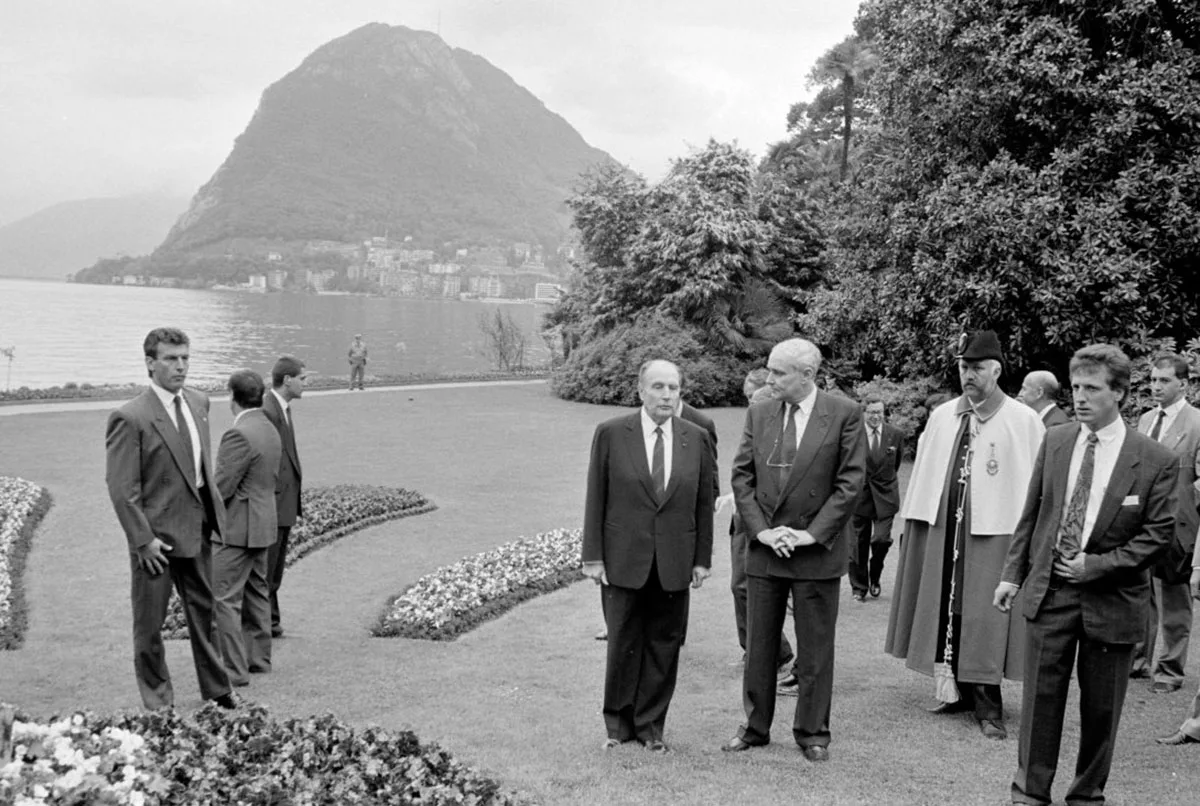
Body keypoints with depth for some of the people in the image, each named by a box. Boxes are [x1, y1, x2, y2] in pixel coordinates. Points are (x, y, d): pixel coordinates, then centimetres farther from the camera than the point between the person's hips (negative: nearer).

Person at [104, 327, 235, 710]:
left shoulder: (198, 403, 6)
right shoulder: (130, 418, -16)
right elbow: (120, 488, -17)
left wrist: (214, 509, 12)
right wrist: (143, 540, -18)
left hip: (197, 528, 7)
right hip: (157, 534, -6)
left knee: (204, 610, 18)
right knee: (150, 623, 8)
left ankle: (216, 690, 32)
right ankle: (158, 700, 24)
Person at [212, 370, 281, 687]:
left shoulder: (239, 435, -20)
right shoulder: (271, 431, 10)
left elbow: (222, 486, -20)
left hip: (238, 529, -10)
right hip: (263, 525, 10)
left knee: (225, 599, -4)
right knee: (256, 592, 17)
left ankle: (235, 669, -2)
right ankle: (259, 657, 26)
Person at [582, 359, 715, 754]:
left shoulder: (696, 438, 4)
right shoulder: (610, 434, -3)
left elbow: (704, 502, 7)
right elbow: (595, 498, -2)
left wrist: (702, 559, 4)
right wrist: (593, 556, -4)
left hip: (674, 563, 2)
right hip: (623, 559, -2)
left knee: (664, 646, 7)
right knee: (623, 644, 5)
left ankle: (650, 726, 21)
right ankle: (619, 724, 21)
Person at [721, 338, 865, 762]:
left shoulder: (844, 415, -6)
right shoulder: (758, 415, 5)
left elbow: (850, 481, -8)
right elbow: (741, 476, 5)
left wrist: (812, 533, -13)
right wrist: (761, 529, -7)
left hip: (817, 552, -3)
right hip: (764, 549, 4)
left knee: (815, 649, 6)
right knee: (758, 646, 11)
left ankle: (812, 732, 20)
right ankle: (755, 726, 24)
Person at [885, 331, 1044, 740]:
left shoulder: (1024, 422, -4)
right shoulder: (941, 417, 8)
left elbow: (1035, 484, -7)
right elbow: (923, 474, 12)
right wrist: (914, 519, 7)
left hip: (992, 530, -4)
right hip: (940, 526, 4)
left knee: (984, 618, 0)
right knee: (944, 609, 9)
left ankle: (987, 704, 10)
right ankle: (954, 689, 22)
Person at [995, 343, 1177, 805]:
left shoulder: (1156, 461, -8)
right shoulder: (1054, 442, 2)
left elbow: (1158, 533, -8)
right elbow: (1031, 515, 8)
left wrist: (1097, 566, -14)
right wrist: (1013, 573, 5)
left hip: (1111, 600, -2)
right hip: (1049, 591, 2)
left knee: (1101, 708, 10)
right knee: (1040, 698, 6)